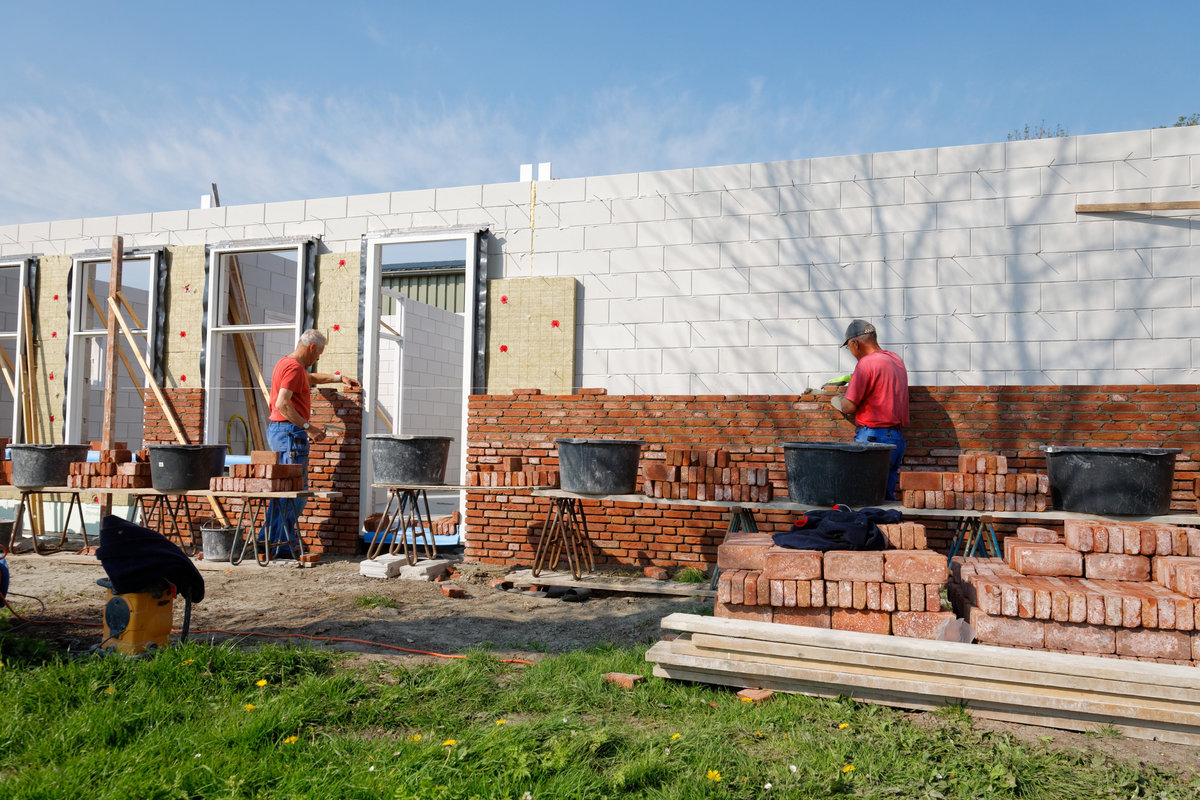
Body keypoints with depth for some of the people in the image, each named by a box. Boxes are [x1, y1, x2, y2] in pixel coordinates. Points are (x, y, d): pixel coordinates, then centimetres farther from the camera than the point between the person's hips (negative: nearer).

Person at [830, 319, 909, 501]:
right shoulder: (895, 359, 15)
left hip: (873, 437, -9)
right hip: (897, 438, 9)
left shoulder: (867, 363, -12)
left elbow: (849, 407, -13)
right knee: (886, 497, 10)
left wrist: (841, 400, 8)